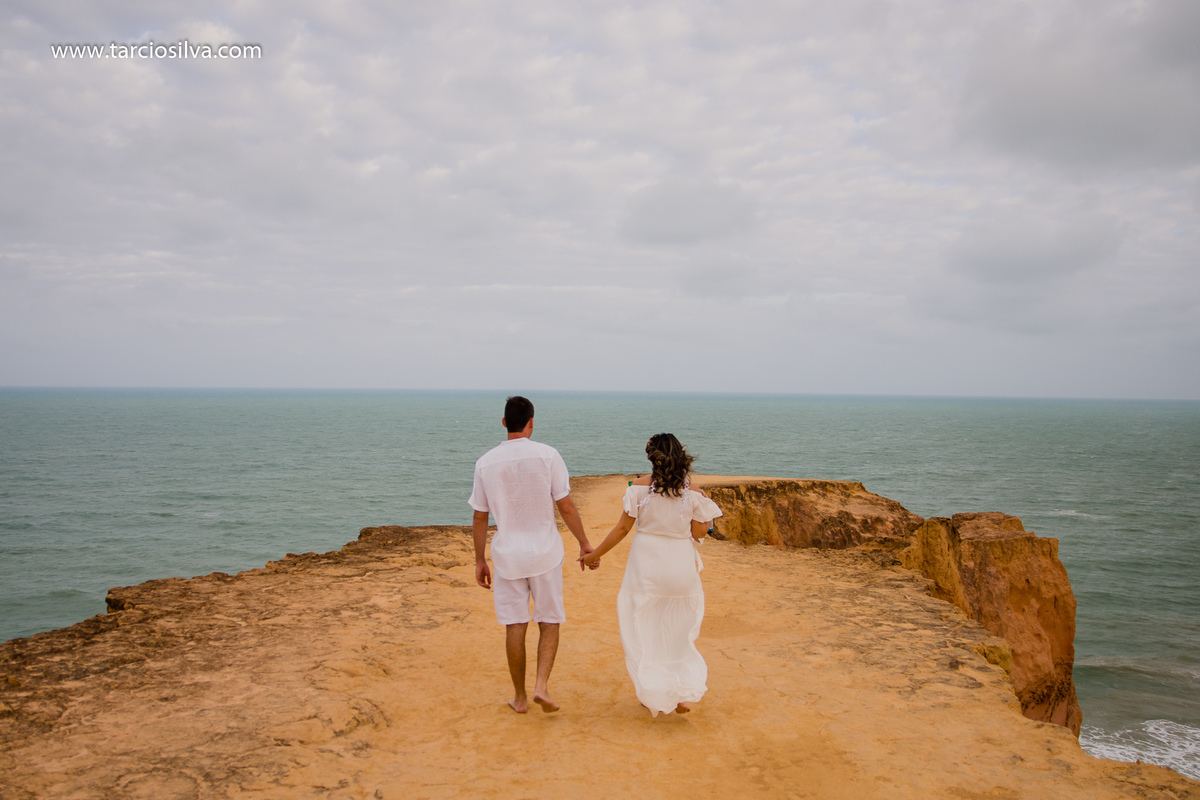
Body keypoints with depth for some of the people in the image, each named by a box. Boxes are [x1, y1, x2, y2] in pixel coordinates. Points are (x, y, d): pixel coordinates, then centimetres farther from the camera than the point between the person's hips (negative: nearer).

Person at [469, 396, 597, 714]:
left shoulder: (486, 463, -3)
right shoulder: (547, 455, -9)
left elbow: (479, 518, 2)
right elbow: (566, 507, -8)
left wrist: (479, 561, 11)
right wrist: (585, 544, 3)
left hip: (507, 554, 2)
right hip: (544, 551, -1)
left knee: (515, 626, 10)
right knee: (549, 622, 12)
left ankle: (520, 697, 18)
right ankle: (541, 685, -4)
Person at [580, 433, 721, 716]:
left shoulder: (640, 487, -9)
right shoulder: (692, 492, -6)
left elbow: (623, 528, -7)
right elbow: (699, 532, -2)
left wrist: (595, 554, 3)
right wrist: (707, 510, 16)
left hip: (646, 564, -1)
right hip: (681, 565, 2)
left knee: (644, 632, 14)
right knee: (678, 633, 18)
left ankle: (654, 695, 16)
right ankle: (684, 693, 9)